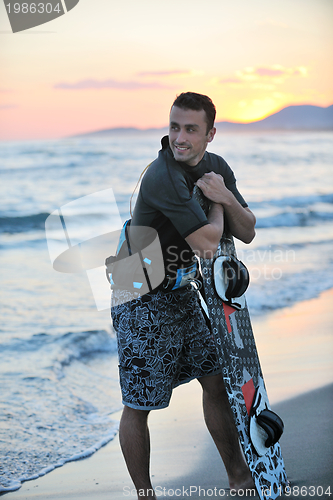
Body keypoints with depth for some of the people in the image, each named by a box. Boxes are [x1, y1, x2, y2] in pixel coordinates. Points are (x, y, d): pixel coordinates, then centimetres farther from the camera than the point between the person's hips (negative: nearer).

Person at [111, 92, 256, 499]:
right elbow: (207, 243, -27)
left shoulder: (216, 167, 1)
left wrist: (226, 197, -17)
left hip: (181, 293, 8)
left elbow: (247, 233, 2)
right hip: (143, 301, -8)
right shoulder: (162, 177, -27)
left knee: (217, 382, 15)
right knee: (138, 406, 1)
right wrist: (214, 204, -8)